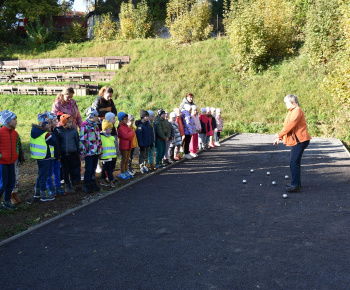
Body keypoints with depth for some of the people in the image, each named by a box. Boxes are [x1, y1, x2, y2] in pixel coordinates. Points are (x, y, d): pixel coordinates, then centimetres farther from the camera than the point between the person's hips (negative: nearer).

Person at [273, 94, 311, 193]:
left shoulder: (297, 111, -12)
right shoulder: (291, 112, 20)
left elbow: (291, 125, -20)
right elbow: (286, 126, 21)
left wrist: (279, 135, -15)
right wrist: (279, 138, 14)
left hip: (299, 140, -11)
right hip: (295, 141, 11)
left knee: (294, 163, -13)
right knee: (295, 162, 15)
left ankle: (295, 184, -11)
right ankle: (296, 183, 23)